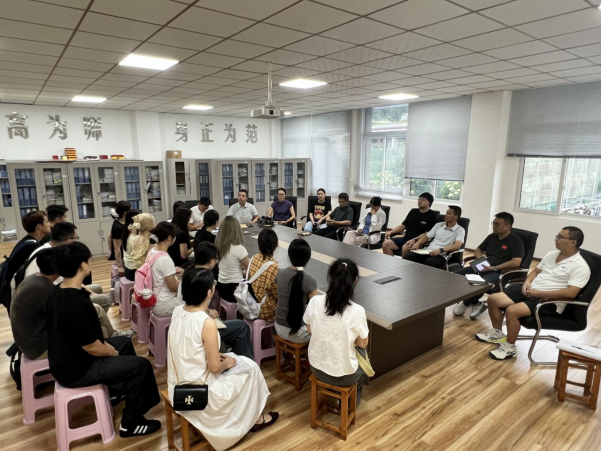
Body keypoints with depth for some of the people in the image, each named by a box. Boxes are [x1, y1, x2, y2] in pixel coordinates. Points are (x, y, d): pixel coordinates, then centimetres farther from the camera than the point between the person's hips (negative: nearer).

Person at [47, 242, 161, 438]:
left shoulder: (59, 293, -1)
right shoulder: (76, 303, -32)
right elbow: (91, 347, -25)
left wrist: (106, 346, 8)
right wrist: (113, 353, -6)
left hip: (67, 358, 10)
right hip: (76, 369, -10)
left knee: (124, 341, 23)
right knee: (141, 366, -5)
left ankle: (125, 389, 40)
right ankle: (130, 424, 11)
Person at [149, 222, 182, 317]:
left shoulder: (152, 251, -2)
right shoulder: (165, 259, -27)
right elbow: (173, 287, -19)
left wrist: (172, 271, 19)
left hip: (153, 300, 8)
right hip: (164, 306, -8)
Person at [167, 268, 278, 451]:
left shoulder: (178, 311, -5)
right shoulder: (207, 323, -28)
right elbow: (214, 367, -20)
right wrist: (227, 362, 0)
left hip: (179, 385, 7)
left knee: (236, 359, 24)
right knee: (250, 368, 12)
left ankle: (252, 417, 38)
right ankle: (255, 419, 33)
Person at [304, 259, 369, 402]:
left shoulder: (315, 301, -17)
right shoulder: (357, 311, -25)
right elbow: (363, 344, -8)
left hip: (317, 368, 3)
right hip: (344, 376, -3)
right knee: (361, 351, 30)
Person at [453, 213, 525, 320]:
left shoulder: (516, 242, -3)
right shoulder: (492, 237, 18)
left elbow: (516, 263, -18)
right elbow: (478, 250, 27)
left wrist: (494, 268, -20)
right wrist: (480, 259, 3)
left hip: (500, 272, -7)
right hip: (484, 268, 7)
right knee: (458, 275, -17)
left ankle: (466, 304, -4)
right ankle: (476, 304, -3)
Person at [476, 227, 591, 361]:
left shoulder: (580, 266, -11)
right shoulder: (552, 254, 13)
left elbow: (571, 293, -21)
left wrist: (539, 293, -22)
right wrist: (527, 282, 2)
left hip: (549, 302, -8)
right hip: (530, 291, 8)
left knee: (512, 310, -30)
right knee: (493, 299, -4)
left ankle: (510, 348, -9)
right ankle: (497, 334, 16)